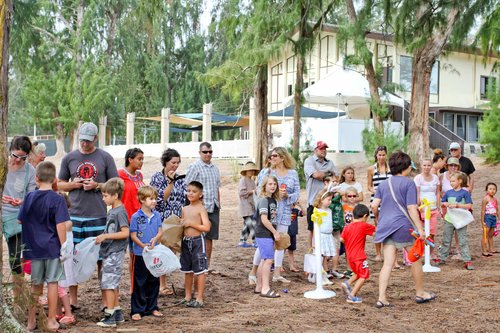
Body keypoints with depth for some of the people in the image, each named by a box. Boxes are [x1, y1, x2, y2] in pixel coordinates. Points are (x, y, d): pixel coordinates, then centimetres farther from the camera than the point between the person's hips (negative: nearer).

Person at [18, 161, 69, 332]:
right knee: (52, 283, 6)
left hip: (33, 248, 4)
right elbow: (60, 225, -16)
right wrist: (64, 247, -9)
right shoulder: (57, 199, -11)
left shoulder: (29, 197, 2)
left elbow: (20, 220, 10)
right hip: (52, 248, -4)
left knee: (35, 285, 15)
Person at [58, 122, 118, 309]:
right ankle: (73, 300, 14)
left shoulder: (105, 158, 4)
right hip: (75, 215, 2)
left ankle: (106, 300, 9)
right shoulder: (69, 158, 9)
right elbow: (60, 184, 15)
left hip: (99, 216, -2)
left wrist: (97, 185, -11)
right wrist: (73, 184, -5)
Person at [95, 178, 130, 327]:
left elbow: (125, 233, -22)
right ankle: (117, 313, 25)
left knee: (109, 283, -7)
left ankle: (110, 317, -1)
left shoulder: (120, 211, -15)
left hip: (115, 253, -10)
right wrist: (103, 237, 8)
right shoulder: (112, 211, 12)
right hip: (109, 253, 10)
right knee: (113, 284, 15)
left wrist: (106, 236, -20)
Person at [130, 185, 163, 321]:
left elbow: (160, 232, 3)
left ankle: (152, 307, 25)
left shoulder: (157, 215, 4)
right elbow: (133, 235, -10)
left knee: (154, 281, 12)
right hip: (140, 254, -5)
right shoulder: (136, 217, -9)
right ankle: (137, 310, 8)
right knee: (139, 283, 1)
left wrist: (155, 239, -18)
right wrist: (143, 245, -24)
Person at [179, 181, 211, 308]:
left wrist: (191, 224, -16)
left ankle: (199, 299, 4)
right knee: (187, 271, 14)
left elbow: (206, 227, -17)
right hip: (186, 241, 7)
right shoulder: (185, 209, 12)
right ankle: (188, 297, 24)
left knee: (199, 271, -1)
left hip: (197, 241, -7)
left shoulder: (201, 209, -8)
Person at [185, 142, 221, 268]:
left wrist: (218, 204, 19)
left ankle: (208, 264, 18)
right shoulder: (194, 167, -5)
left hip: (213, 207, 7)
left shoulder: (215, 168, 17)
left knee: (210, 237, 10)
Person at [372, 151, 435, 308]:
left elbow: (374, 206, 5)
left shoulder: (383, 184, 13)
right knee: (416, 260, 13)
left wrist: (379, 219, 23)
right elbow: (411, 208, -11)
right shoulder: (409, 183, -4)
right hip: (403, 225, -5)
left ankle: (381, 298, -6)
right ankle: (420, 293, 25)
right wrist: (420, 229, -12)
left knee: (388, 263, 3)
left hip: (385, 226, 5)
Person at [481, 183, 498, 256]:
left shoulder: (495, 199, 10)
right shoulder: (486, 199, -10)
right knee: (485, 236, -3)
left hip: (494, 218, 7)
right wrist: (482, 221, -14)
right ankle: (484, 251, 0)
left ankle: (491, 249, 23)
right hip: (487, 217, -7)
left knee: (491, 235, 15)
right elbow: (483, 211, -11)